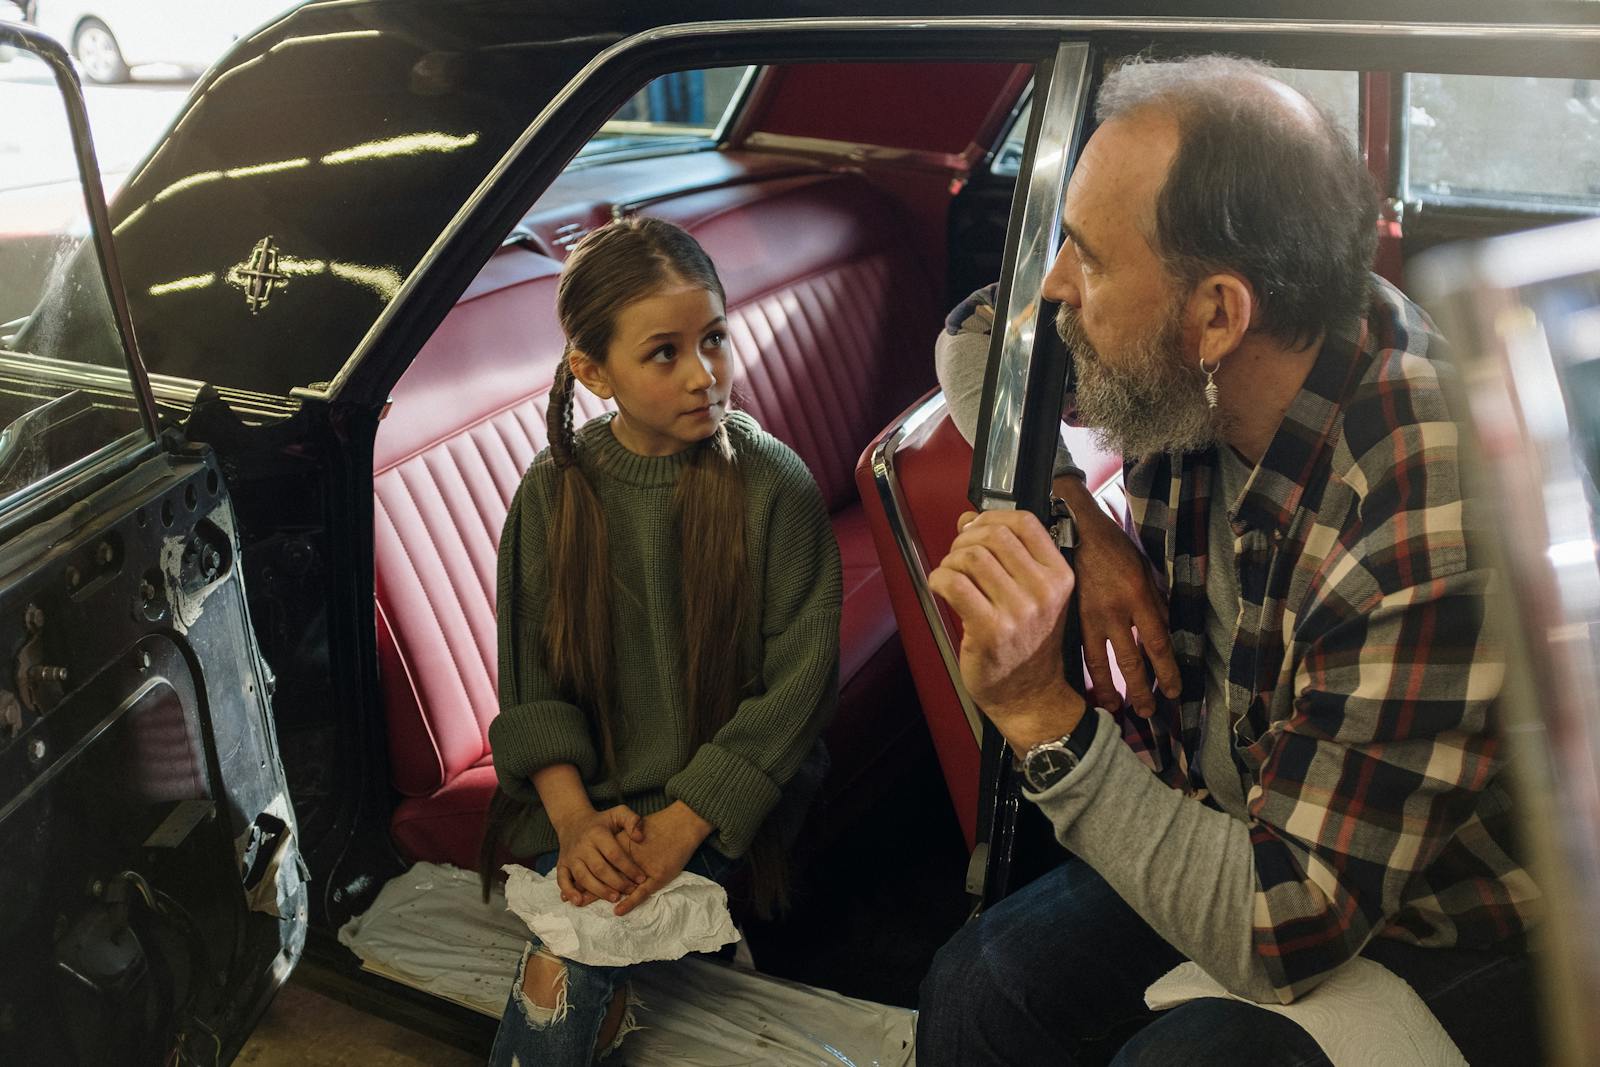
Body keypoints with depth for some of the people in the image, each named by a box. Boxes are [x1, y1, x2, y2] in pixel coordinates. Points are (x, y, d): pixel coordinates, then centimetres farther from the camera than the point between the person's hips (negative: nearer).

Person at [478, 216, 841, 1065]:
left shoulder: (774, 486, -11)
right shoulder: (555, 491, -2)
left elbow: (794, 687, -11)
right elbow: (532, 682, 1)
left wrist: (681, 825, -18)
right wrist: (574, 818, -14)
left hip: (716, 806, -2)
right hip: (586, 796, 3)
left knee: (564, 963, -19)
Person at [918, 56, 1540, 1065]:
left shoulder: (1429, 534, -36)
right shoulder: (1186, 373, -15)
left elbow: (1282, 937, -32)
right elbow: (980, 336, 5)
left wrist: (1042, 712, -38)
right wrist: (1079, 530, -11)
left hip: (1448, 941, -6)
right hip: (1229, 828, 6)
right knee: (978, 982, -6)